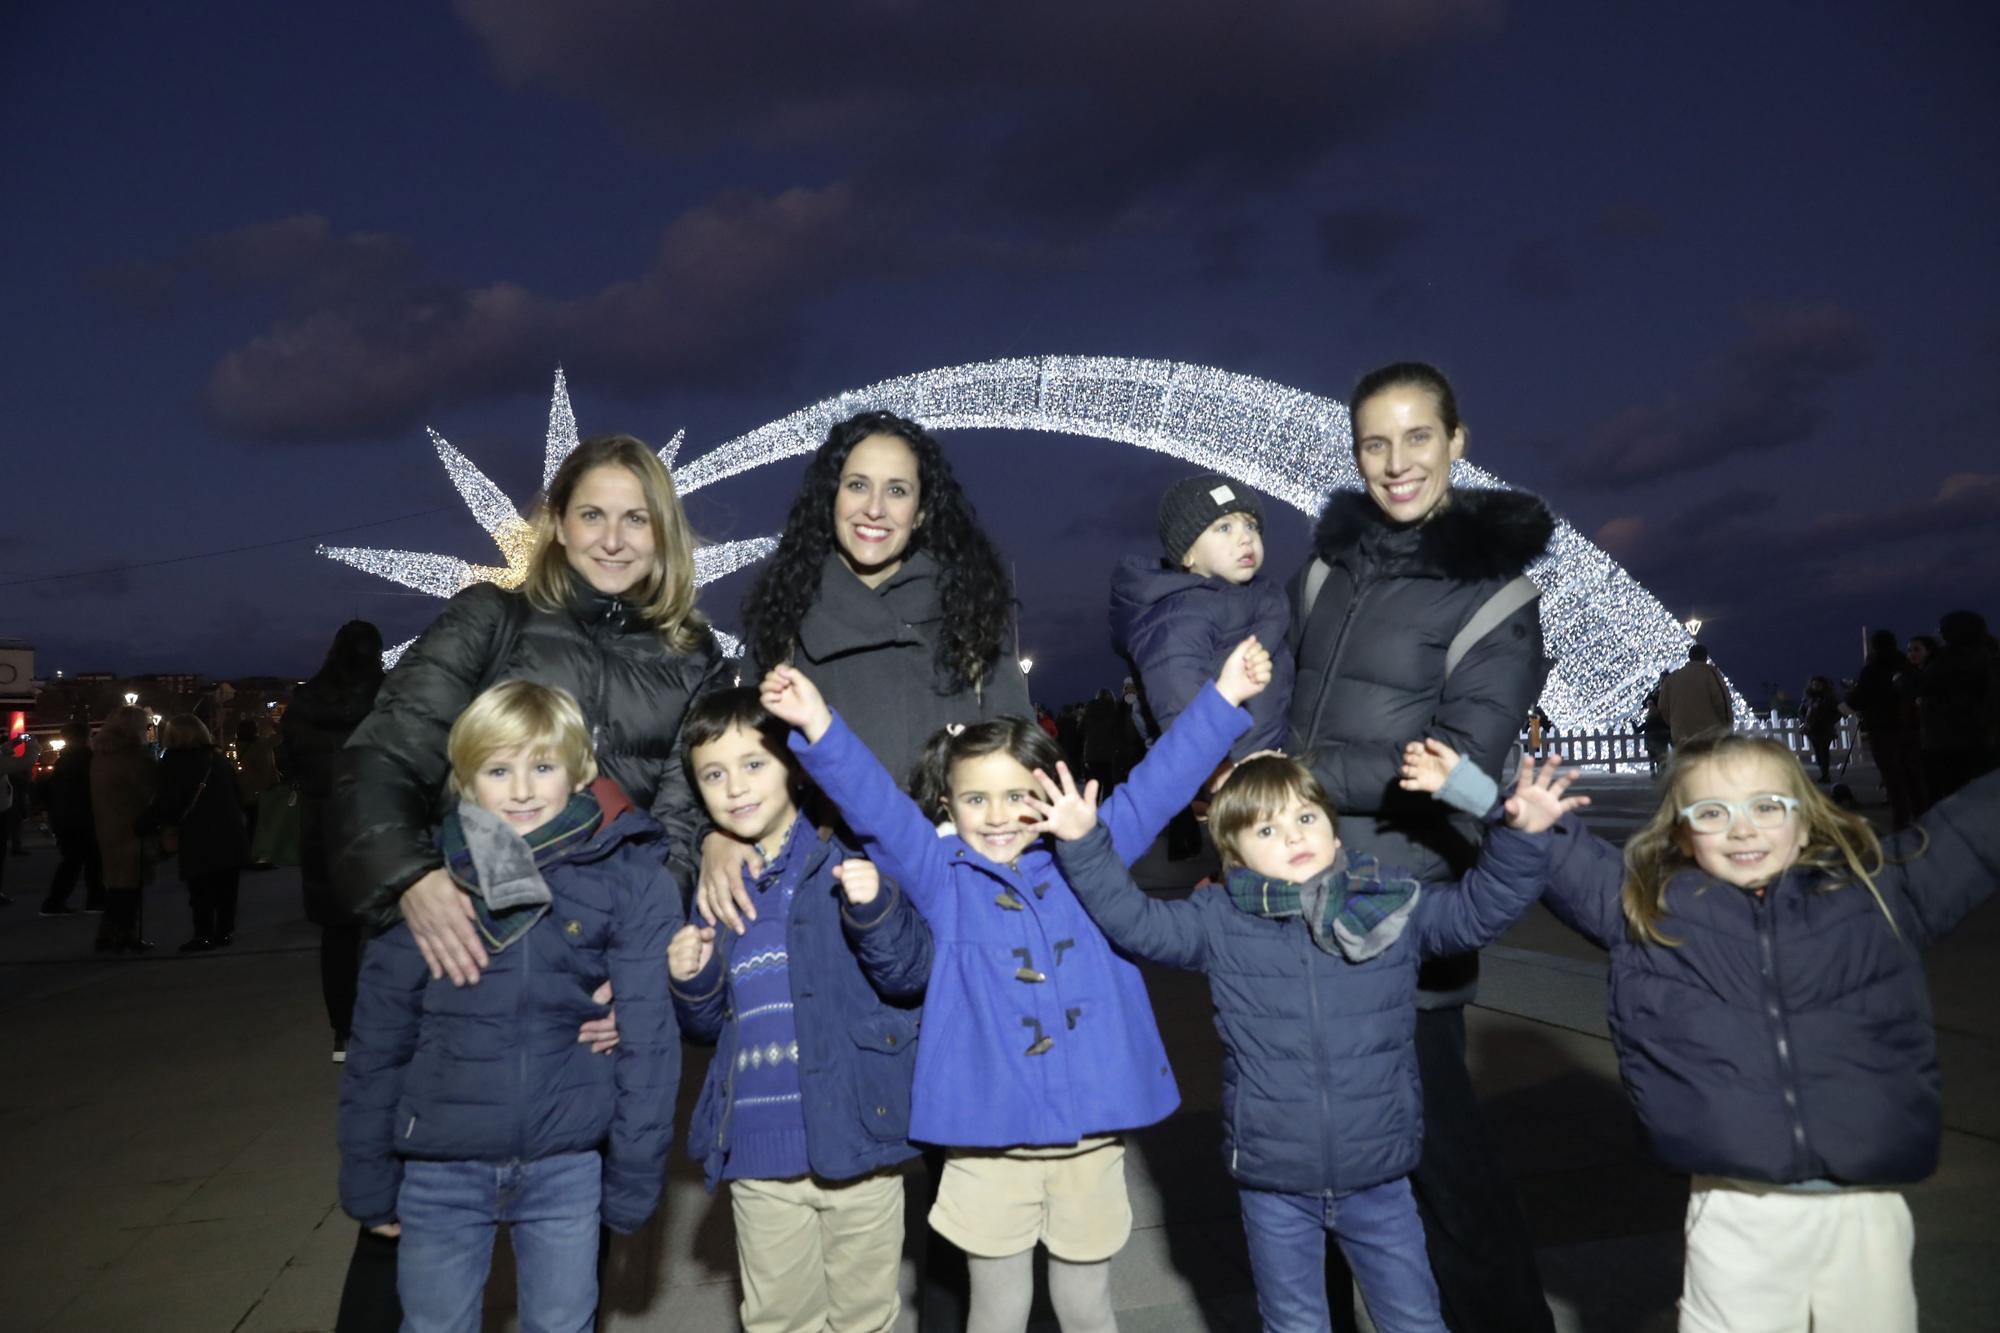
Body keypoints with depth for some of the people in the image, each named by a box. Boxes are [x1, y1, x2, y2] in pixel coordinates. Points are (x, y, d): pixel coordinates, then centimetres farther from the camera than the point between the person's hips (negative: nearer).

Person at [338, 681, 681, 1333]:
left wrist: (633, 1178, -5)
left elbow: (648, 1039, -7)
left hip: (567, 1168, -1)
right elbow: (378, 1038, 0)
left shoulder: (630, 878, -10)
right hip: (440, 1166, 1)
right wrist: (370, 1180, 3)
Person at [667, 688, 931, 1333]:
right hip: (759, 1157, 4)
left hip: (853, 1141, -4)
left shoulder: (847, 863, -8)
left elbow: (910, 976, -12)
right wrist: (691, 982, -6)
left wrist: (874, 910, -29)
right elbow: (710, 1026, 15)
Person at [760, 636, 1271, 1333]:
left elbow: (1157, 785, 1)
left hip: (1091, 1132, 2)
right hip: (989, 1138, -2)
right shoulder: (940, 877, -2)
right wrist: (820, 729, -30)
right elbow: (875, 806, -16)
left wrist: (1223, 699, -4)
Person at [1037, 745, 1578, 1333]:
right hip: (1272, 1182, 0)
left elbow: (1481, 907, -3)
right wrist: (1084, 843, -18)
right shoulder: (1219, 921, -7)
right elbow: (1132, 918, -7)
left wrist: (1522, 836, -19)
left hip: (1377, 1177, 1)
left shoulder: (1394, 907, -4)